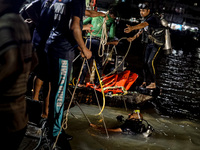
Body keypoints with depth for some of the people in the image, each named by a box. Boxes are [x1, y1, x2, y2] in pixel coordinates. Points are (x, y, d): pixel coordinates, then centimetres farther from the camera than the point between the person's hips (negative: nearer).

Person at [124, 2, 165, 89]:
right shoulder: (145, 20, 7)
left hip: (157, 44, -8)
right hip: (149, 43, 8)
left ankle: (153, 83, -7)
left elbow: (143, 25, -41)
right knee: (145, 62, 4)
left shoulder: (153, 18, -22)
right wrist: (133, 37, -3)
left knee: (150, 62, -15)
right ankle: (144, 82, 12)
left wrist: (132, 28, -55)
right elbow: (141, 30, 12)